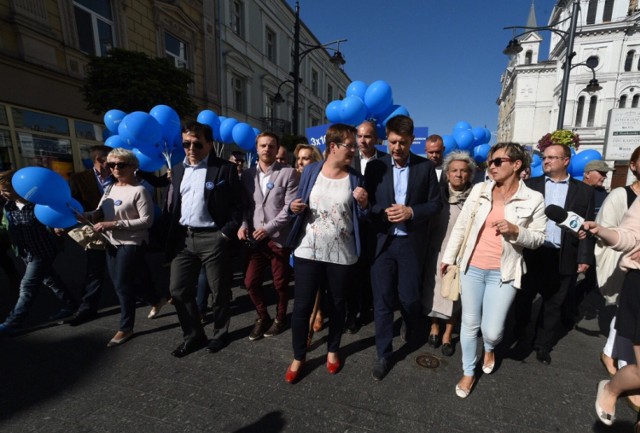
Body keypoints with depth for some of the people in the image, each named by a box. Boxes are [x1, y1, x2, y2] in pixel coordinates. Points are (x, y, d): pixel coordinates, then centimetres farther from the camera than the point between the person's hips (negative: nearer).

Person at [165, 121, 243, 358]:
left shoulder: (225, 169, -6)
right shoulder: (178, 170, 13)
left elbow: (237, 206, -8)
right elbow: (173, 205, 16)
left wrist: (227, 233, -14)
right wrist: (171, 235, 9)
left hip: (212, 238, -5)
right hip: (183, 238, 6)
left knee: (220, 291, 8)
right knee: (178, 290, 10)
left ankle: (220, 333, 31)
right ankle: (193, 335, 30)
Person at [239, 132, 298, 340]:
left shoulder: (288, 173, -4)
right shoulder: (248, 174, 9)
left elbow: (290, 206, -10)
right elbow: (244, 205, 10)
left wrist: (269, 228, -16)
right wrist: (244, 225, -7)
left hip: (279, 237, -3)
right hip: (255, 237, 4)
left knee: (280, 283, 9)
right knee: (251, 282, 7)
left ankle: (280, 317, 35)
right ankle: (262, 316, 32)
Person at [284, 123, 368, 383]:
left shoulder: (355, 178, 0)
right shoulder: (311, 171, 0)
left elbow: (362, 217, 3)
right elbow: (299, 204, 9)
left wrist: (364, 203, -17)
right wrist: (295, 207, -13)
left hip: (342, 253, 1)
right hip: (308, 250, 0)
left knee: (337, 304, 16)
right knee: (302, 305, 5)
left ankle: (332, 350, 41)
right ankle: (298, 356, 29)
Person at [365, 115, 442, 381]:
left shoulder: (426, 167, 2)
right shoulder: (375, 166, 2)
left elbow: (436, 204, 2)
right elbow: (365, 203, 3)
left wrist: (411, 212, -15)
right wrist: (384, 213, -15)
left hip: (411, 243, 0)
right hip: (382, 242, 0)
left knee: (409, 297, 12)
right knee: (382, 300, 4)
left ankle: (411, 329, 48)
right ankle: (384, 355, 23)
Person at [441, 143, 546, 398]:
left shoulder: (533, 199, -4)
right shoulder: (479, 190, 0)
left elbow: (538, 238, 2)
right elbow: (461, 226, 4)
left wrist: (516, 231, -19)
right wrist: (448, 257, 7)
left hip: (503, 273, -1)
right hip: (472, 268, 2)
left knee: (492, 331, 0)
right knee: (469, 324, 11)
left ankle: (490, 349, 40)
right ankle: (468, 372, 34)